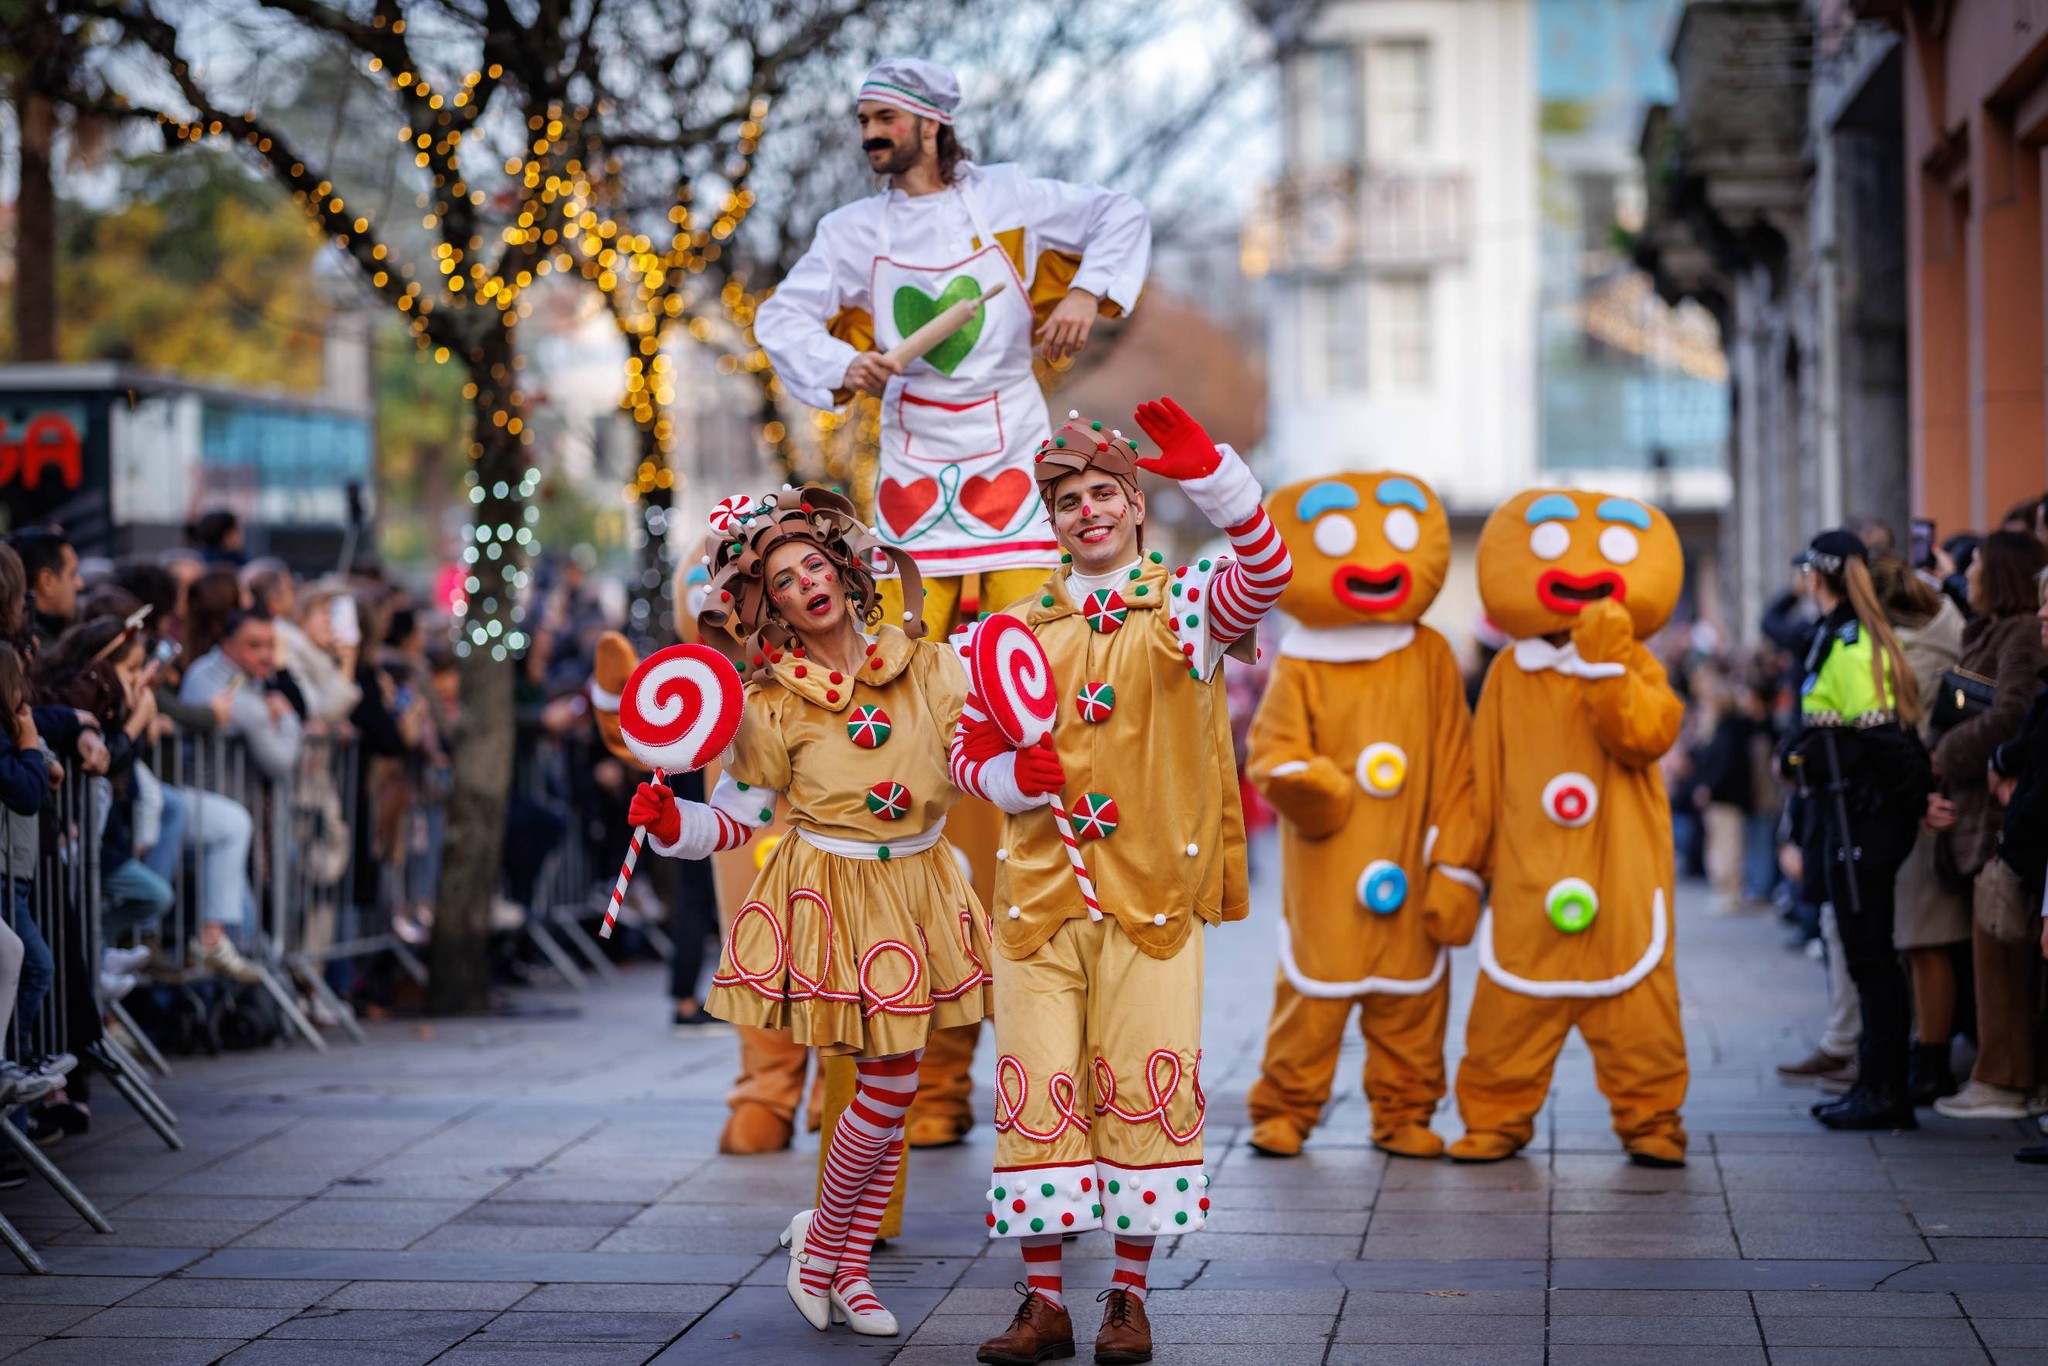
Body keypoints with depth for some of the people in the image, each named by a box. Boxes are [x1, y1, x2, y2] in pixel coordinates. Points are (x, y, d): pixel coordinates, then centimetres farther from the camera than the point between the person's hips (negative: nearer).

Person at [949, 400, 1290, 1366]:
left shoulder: (1186, 606, 4)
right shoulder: (1022, 628, 14)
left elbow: (1267, 570, -17)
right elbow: (969, 748, 18)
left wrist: (1210, 474, -32)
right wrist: (1012, 774, -6)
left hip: (1153, 891, -2)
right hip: (1041, 889, 3)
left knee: (1144, 1085, -4)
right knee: (1037, 1091, -1)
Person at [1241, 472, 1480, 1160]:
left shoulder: (1430, 659, 3)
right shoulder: (1300, 669, -2)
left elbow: (1454, 770, 4)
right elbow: (1271, 751, -4)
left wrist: (1454, 868, 1)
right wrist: (1295, 779, -30)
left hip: (1408, 876, 2)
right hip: (1324, 876, -2)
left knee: (1411, 999, 7)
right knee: (1312, 995, 0)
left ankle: (1404, 1113, 18)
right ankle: (1285, 1110, 11)